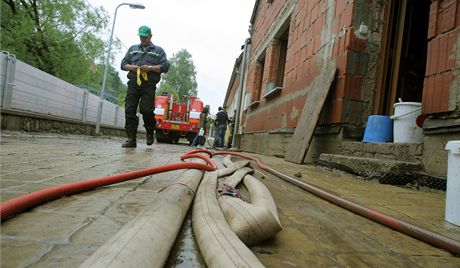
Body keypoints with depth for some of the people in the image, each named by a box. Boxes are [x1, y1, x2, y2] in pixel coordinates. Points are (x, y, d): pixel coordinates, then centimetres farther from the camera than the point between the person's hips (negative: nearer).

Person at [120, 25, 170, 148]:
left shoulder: (158, 50, 15)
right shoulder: (132, 49, 25)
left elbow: (165, 66, 3)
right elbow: (123, 64, 21)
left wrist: (150, 68, -11)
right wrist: (131, 67, -2)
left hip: (149, 84, -3)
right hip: (133, 83, 3)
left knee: (146, 110, -12)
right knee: (130, 111, -6)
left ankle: (150, 133, 15)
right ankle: (131, 139, -3)